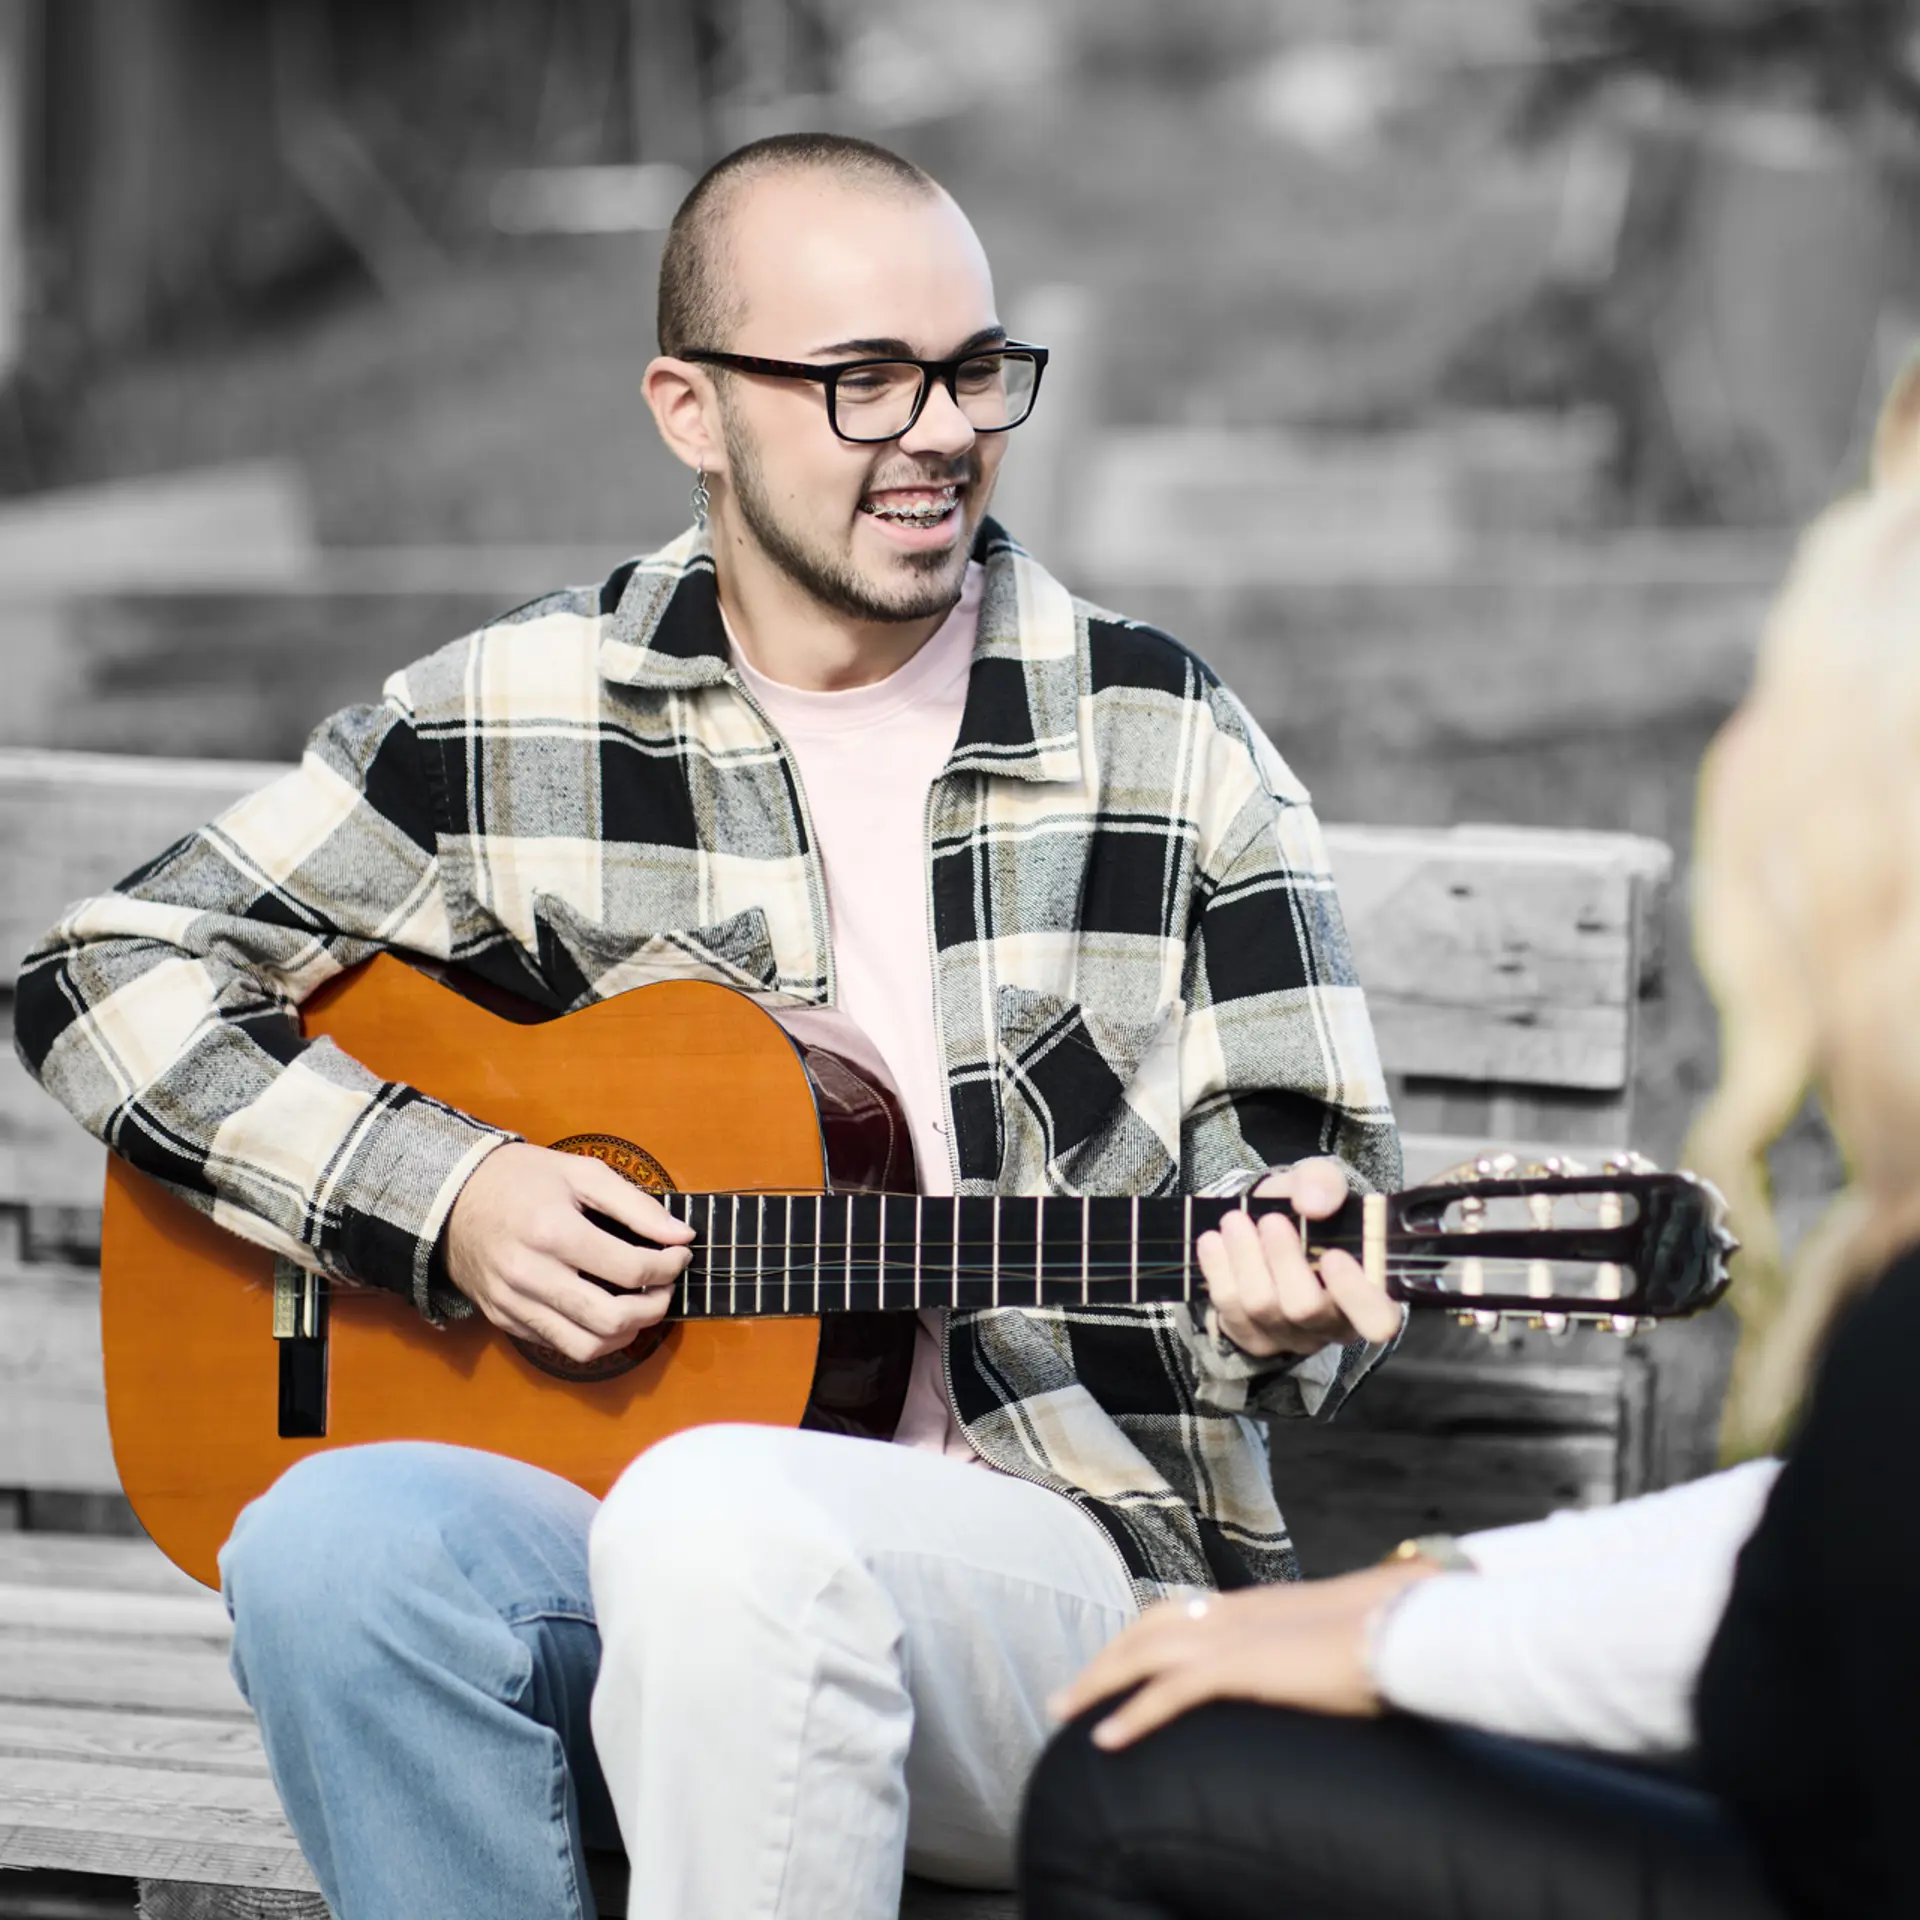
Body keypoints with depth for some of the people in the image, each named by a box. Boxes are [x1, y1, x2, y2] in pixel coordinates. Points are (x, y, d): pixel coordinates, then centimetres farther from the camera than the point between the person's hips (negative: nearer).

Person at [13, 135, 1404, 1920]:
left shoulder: (1171, 747, 6)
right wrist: (436, 1195, -4)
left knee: (722, 1512, -37)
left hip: (1078, 1573, -2)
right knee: (330, 1542, -31)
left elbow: (1317, 1192, 7)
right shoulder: (520, 719, 7)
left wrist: (1285, 1312, -17)